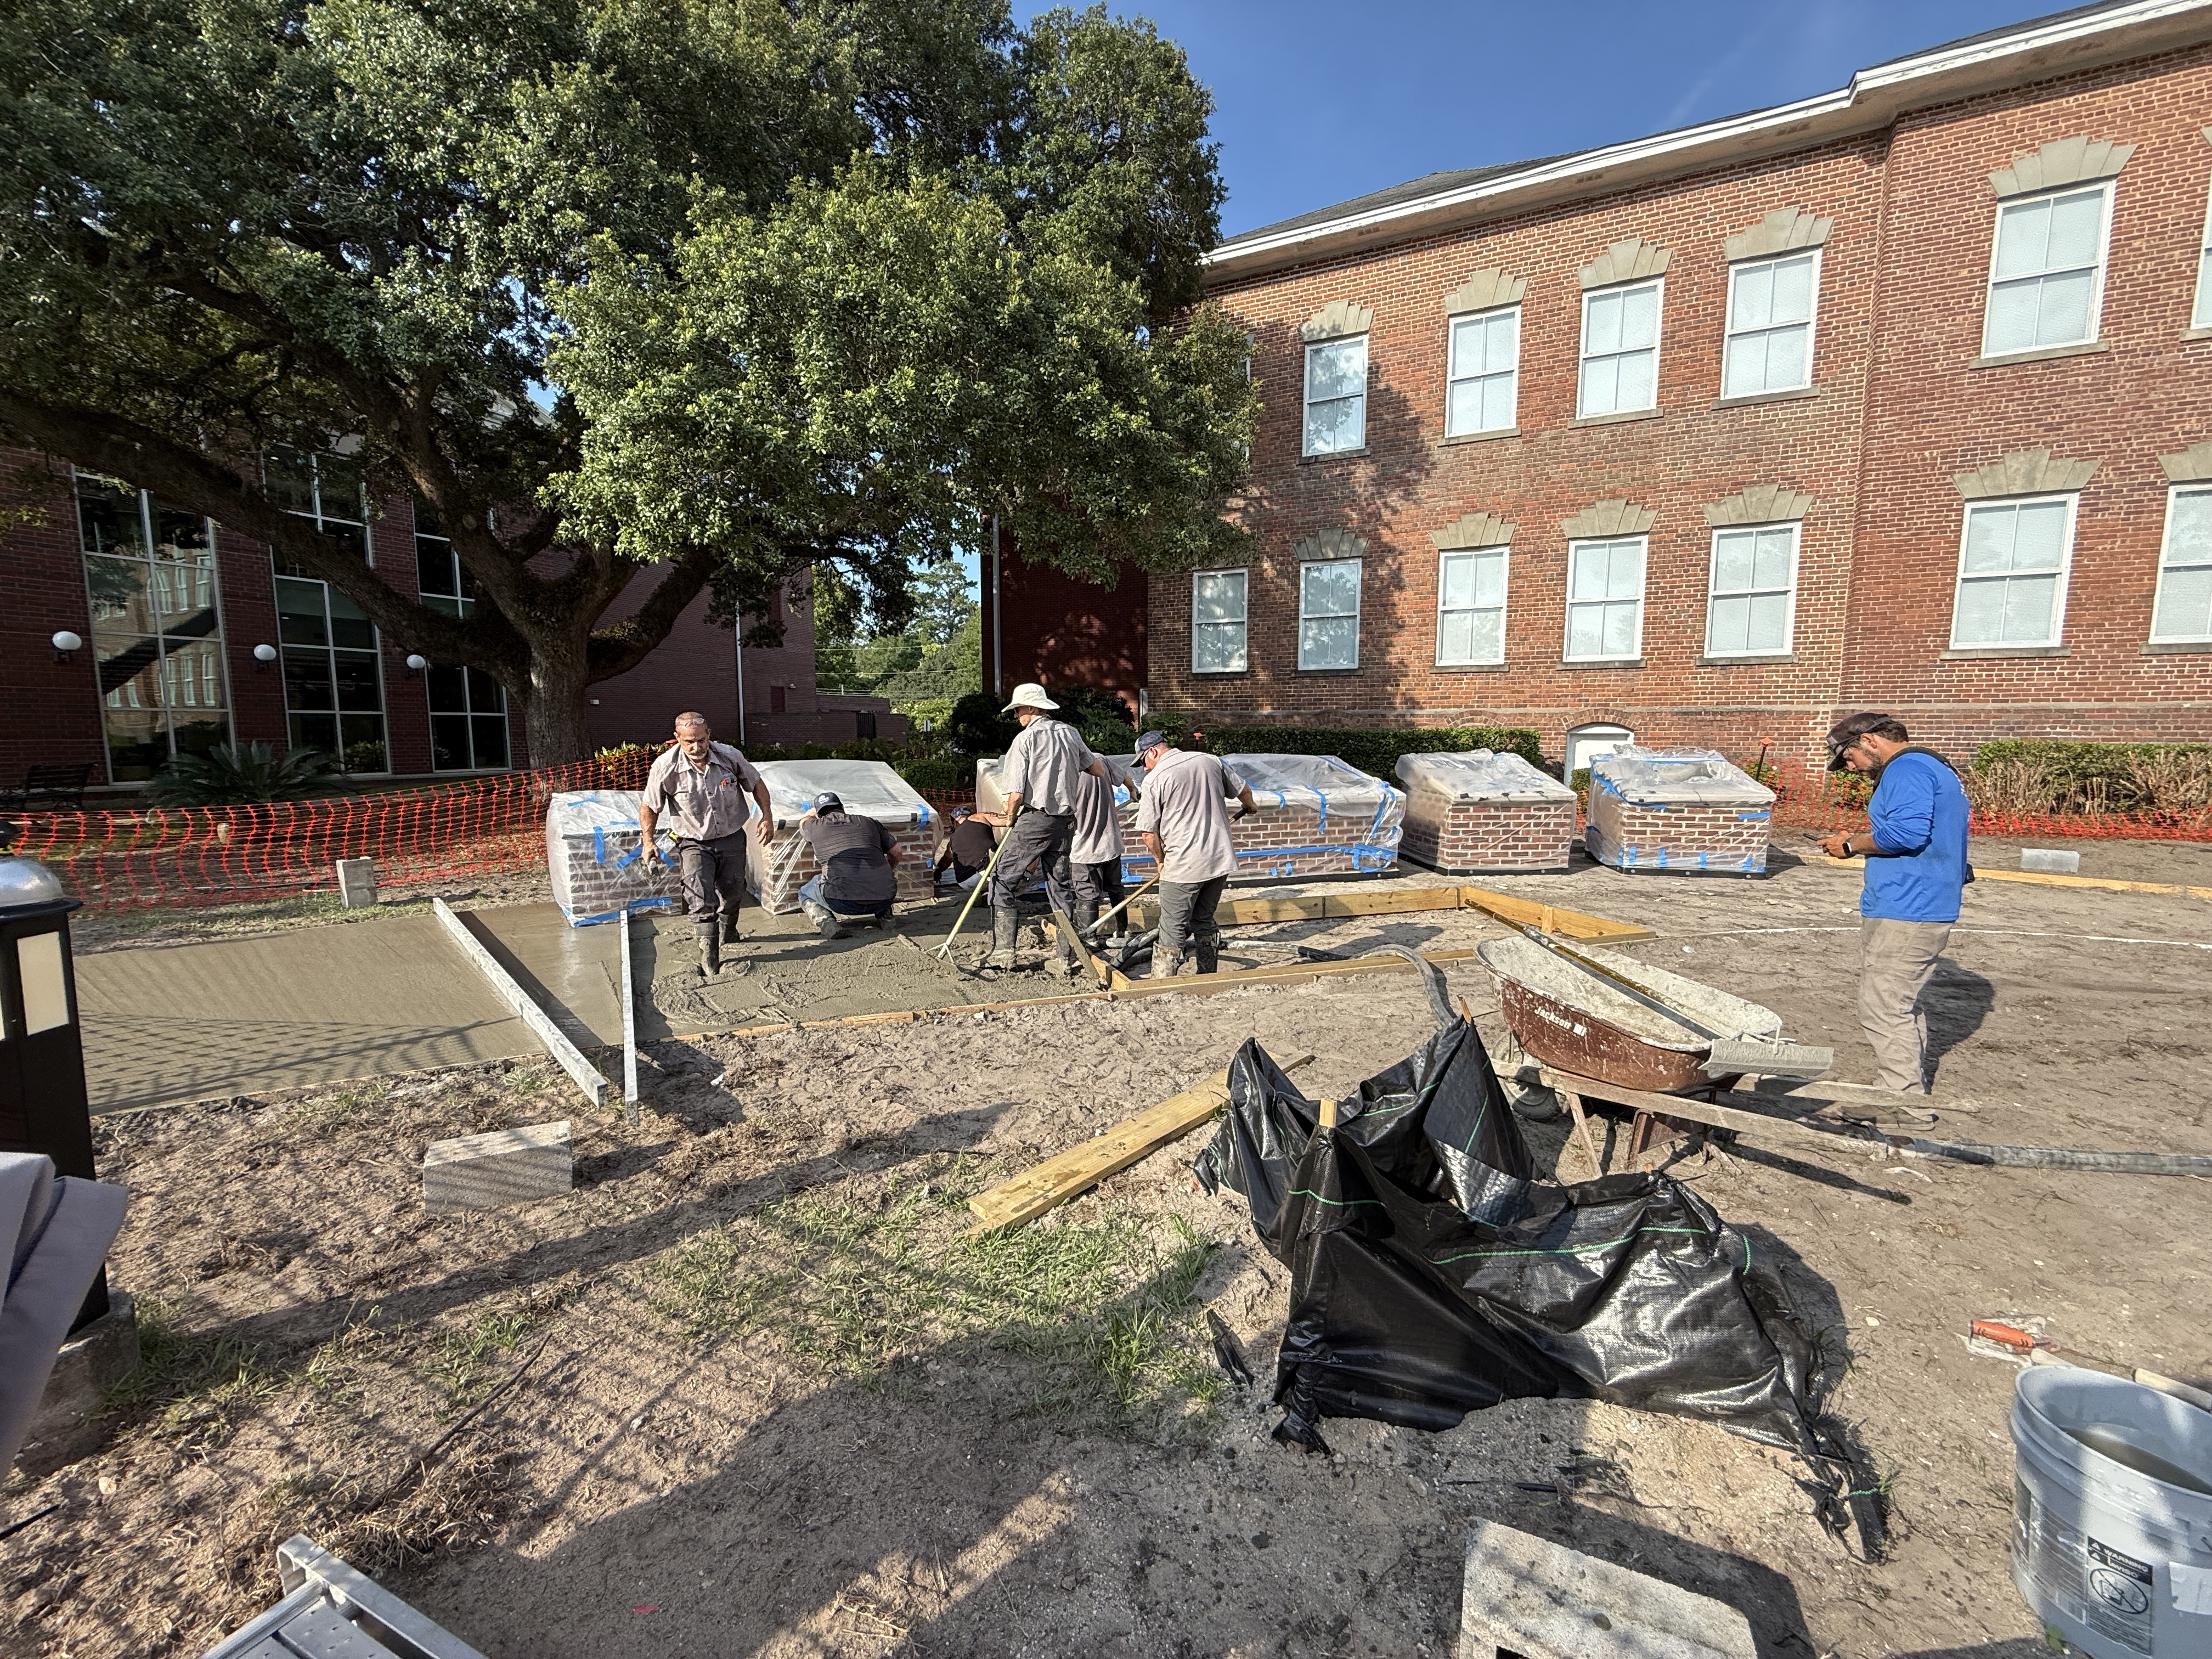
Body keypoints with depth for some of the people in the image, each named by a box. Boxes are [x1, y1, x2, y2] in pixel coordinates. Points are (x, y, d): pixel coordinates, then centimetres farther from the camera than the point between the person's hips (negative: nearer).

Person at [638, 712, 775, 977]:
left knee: (733, 894, 17)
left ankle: (728, 932, 46)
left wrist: (768, 817, -2)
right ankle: (708, 952, -8)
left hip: (732, 838, 2)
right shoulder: (665, 767, -18)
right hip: (695, 843, -2)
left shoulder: (729, 756, -14)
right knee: (700, 898, -17)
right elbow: (649, 806, -4)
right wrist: (648, 842, -10)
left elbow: (756, 784, 4)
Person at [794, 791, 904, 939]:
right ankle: (884, 915, 19)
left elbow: (804, 821, 40)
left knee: (805, 895, 30)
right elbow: (897, 853, 23)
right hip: (883, 900, 2)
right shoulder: (869, 823, 16)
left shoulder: (815, 826, 13)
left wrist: (811, 813, 64)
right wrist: (889, 871, 45)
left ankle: (826, 921, 1)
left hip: (844, 903, -2)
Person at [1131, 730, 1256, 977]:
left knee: (1172, 931, 2)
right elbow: (1244, 791, 19)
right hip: (1221, 860, 6)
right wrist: (1248, 807, 42)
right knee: (1204, 921, 19)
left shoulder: (1155, 779, -8)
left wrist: (1161, 861, 9)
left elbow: (1148, 832, -8)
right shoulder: (1210, 761, 8)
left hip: (1183, 866, -6)